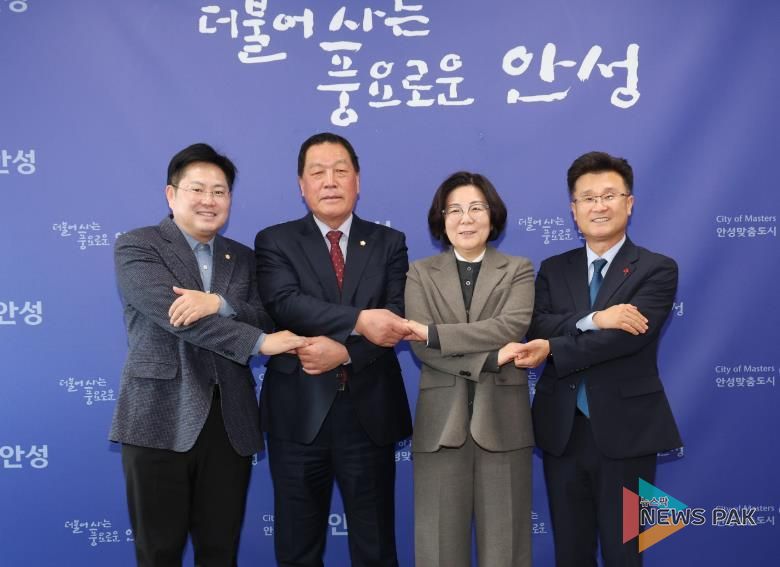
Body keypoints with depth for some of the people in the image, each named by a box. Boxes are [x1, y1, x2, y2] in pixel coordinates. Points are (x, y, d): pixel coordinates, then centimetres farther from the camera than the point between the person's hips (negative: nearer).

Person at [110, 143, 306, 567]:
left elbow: (269, 322, 1)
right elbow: (175, 314, -16)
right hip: (161, 418, -4)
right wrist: (259, 341, -19)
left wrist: (219, 303, -18)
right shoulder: (136, 246, -1)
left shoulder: (243, 258, 14)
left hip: (231, 422, 4)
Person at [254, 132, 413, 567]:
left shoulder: (389, 243, 6)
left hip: (369, 412, 1)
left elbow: (397, 320, -5)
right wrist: (358, 319, -27)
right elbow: (286, 304, -16)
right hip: (299, 413, 0)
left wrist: (344, 351, -20)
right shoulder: (275, 241, 2)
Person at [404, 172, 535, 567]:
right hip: (442, 420, 0)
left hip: (501, 419, 0)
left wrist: (435, 332, -16)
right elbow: (419, 345, -5)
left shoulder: (518, 270, 8)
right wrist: (490, 357, -16)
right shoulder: (420, 273, 8)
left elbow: (512, 326, -11)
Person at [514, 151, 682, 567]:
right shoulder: (553, 269, 9)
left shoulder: (657, 269, -3)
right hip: (562, 431, 4)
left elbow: (630, 337, -18)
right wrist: (592, 319, -22)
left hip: (625, 431, -3)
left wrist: (553, 350, -22)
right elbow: (534, 329, -7)